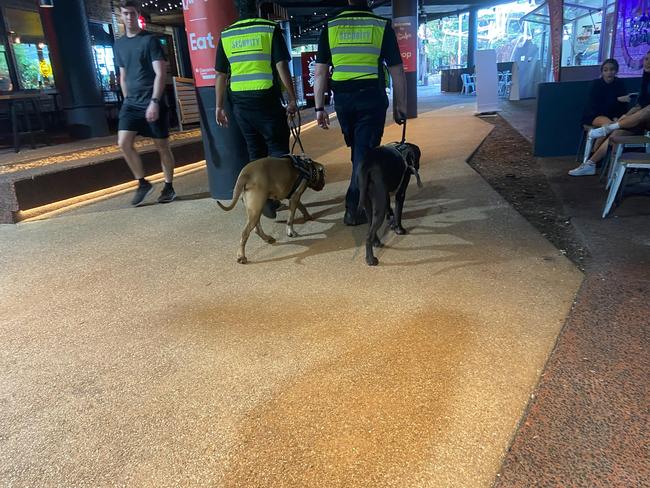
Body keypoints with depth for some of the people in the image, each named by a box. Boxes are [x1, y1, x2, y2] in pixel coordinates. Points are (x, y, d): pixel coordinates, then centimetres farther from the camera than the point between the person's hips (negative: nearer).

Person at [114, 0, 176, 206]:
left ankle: (168, 187, 15)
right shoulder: (119, 44, 14)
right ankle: (142, 183, 5)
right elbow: (123, 76, 21)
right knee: (124, 142, -9)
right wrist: (128, 100, 14)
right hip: (131, 103, 5)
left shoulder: (150, 40, -3)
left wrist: (154, 101, -20)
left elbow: (160, 73, -11)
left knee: (162, 146, 2)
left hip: (153, 103, -5)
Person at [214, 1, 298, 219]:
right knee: (278, 148, 1)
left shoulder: (226, 35, 10)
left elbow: (221, 74, 10)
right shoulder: (270, 29, 0)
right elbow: (281, 66, -8)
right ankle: (270, 197, -15)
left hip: (240, 101, 4)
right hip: (266, 99, -4)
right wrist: (292, 98, -4)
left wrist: (219, 106, 15)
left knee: (255, 151, 12)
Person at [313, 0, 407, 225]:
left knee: (356, 148, 20)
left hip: (342, 98, 3)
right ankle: (353, 208, -1)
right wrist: (400, 106, 8)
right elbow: (397, 72, 1)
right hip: (372, 97, -2)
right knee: (365, 151, 1)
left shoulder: (330, 27, 7)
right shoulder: (382, 26, 2)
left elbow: (320, 73, 3)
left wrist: (319, 108, 7)